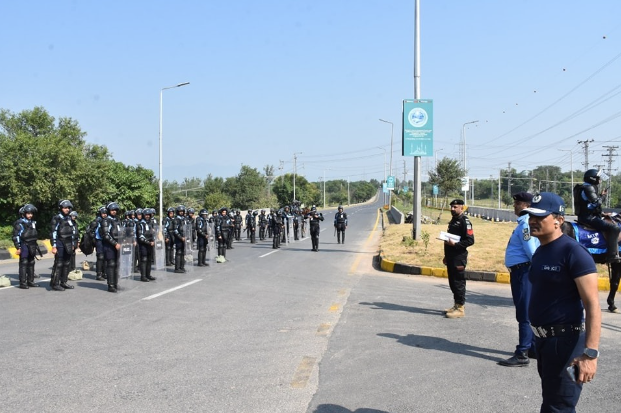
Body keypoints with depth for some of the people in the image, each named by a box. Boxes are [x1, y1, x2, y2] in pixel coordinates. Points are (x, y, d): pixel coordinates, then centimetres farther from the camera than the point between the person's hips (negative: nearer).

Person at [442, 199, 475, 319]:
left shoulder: (465, 221, -10)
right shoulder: (453, 221, 18)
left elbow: (470, 240, -17)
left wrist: (455, 244, -24)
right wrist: (446, 256, 23)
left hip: (459, 257, -9)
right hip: (451, 257, 9)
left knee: (459, 282, -6)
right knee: (452, 282, 13)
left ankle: (460, 308, -2)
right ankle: (457, 305, 22)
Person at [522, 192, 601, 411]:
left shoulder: (573, 252, -19)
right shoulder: (540, 251, 10)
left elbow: (592, 304, -23)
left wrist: (590, 353, -29)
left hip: (565, 342, -10)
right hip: (543, 339, 10)